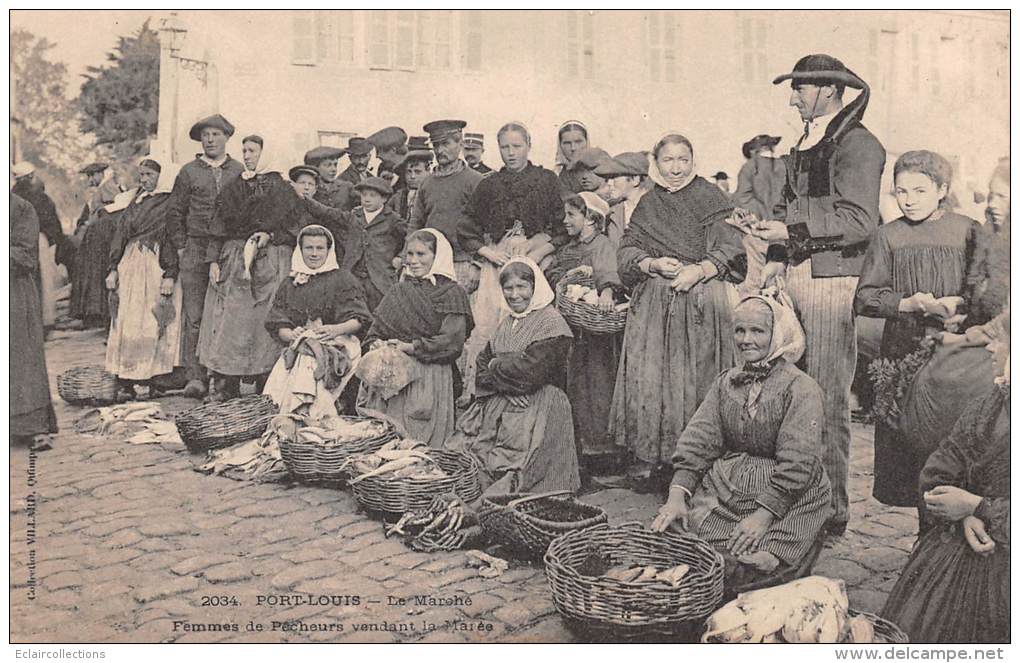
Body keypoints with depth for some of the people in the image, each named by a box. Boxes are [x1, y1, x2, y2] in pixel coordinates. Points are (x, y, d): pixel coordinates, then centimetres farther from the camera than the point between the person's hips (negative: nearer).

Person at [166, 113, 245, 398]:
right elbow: (175, 211, 11)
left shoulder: (239, 171, 10)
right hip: (196, 250, 0)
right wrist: (181, 246, 5)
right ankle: (195, 377, -2)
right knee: (195, 316, -4)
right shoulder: (189, 172, 9)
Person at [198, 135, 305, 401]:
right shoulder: (233, 188, 15)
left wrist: (270, 235, -14)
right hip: (233, 258, 4)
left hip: (268, 263, -4)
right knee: (227, 320, 0)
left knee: (261, 320, -6)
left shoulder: (283, 189, 2)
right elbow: (219, 227, 12)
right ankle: (225, 385, 4)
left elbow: (294, 229, 2)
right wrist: (214, 260, 4)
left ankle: (266, 385, 1)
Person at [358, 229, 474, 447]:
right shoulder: (398, 291, 16)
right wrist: (376, 345, -9)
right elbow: (376, 330, 13)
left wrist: (412, 347, -15)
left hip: (429, 381, -4)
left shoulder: (451, 294, 1)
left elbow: (452, 341, -10)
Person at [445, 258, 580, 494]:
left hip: (536, 412, -7)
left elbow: (530, 373, -16)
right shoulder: (508, 323, 18)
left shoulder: (551, 323, -6)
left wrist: (495, 367, 0)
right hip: (499, 407, 7)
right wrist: (507, 384, -8)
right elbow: (483, 363, 14)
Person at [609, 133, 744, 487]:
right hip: (654, 304, 3)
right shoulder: (648, 205, 14)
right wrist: (654, 264, -10)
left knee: (697, 377, -3)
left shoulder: (711, 198, 5)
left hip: (702, 302, -2)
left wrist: (699, 270, -16)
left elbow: (729, 248, -2)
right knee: (649, 375, -3)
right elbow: (627, 252, 9)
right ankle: (648, 455, 5)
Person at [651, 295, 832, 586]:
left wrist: (762, 516, -22)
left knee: (752, 561, -26)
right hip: (725, 488, 5)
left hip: (786, 499, -4)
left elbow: (797, 464, -16)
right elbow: (697, 441, 1)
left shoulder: (801, 388, -9)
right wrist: (677, 495, -12)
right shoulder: (725, 382, 10)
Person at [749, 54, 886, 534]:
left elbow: (859, 221, -14)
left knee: (827, 400, -5)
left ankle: (834, 509, 6)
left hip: (833, 282, -8)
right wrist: (777, 259, 13)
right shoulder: (805, 144, 20)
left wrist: (791, 231, -15)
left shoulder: (857, 144, -6)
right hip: (797, 275, 8)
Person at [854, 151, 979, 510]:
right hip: (902, 347, 1)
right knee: (899, 424, 3)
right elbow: (864, 299, 1)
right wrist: (907, 303, -13)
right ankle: (899, 496, 17)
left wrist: (957, 304, -15)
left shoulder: (966, 231, 2)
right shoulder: (888, 236, 4)